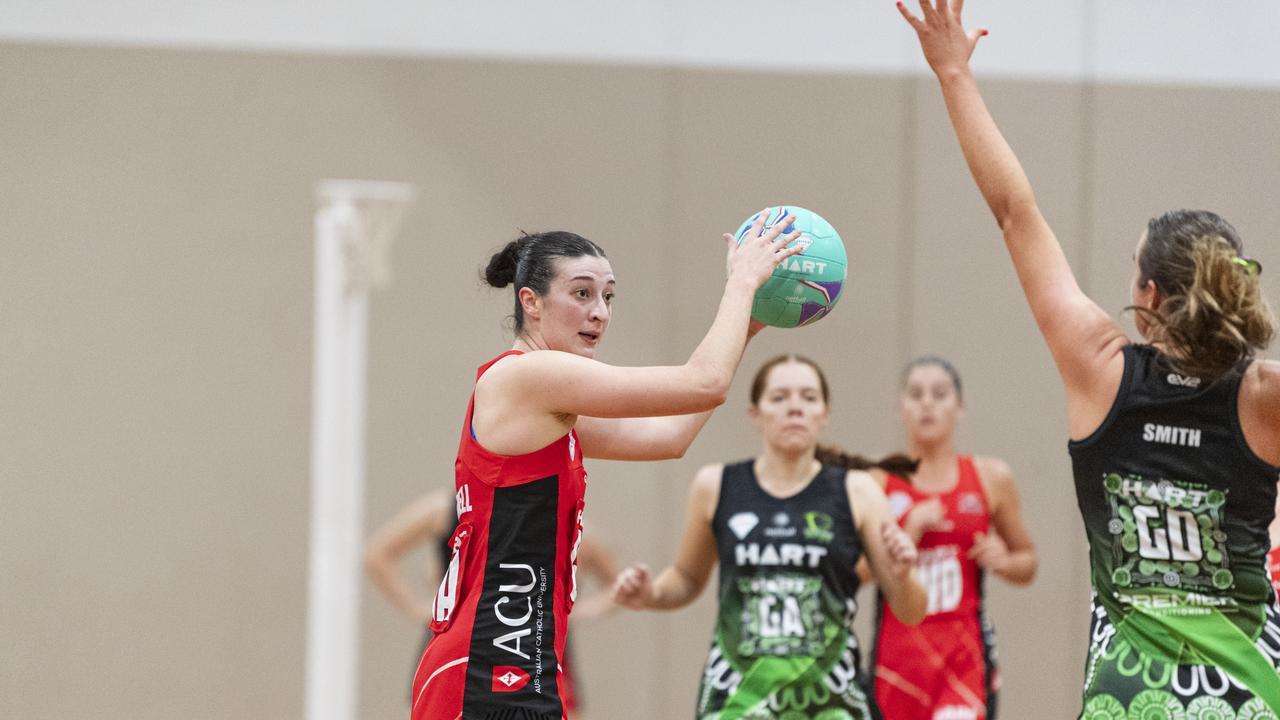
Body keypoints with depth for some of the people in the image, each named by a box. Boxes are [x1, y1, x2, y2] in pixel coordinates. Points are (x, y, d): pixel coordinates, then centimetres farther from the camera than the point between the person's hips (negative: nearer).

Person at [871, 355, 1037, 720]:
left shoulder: (991, 478, 6)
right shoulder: (876, 480, 1)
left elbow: (1028, 563, 17)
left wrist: (1003, 561, -5)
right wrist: (910, 533, -15)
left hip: (965, 649, -1)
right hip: (898, 645, 1)